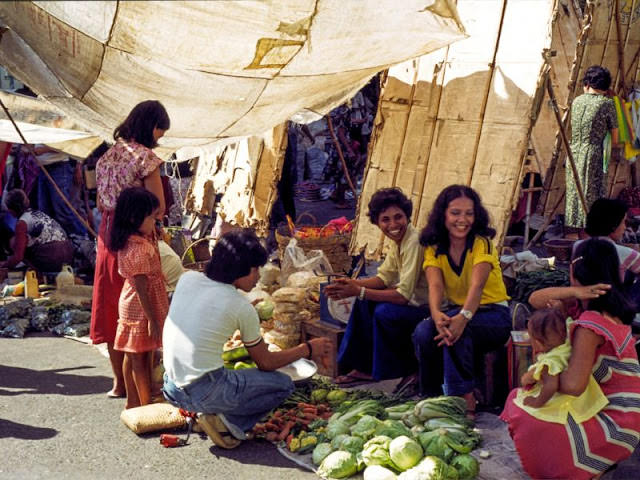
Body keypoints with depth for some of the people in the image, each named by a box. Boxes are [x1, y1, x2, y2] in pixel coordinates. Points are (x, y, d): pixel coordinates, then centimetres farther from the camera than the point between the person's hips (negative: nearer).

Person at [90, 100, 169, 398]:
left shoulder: (108, 155, 11)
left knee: (112, 307, 12)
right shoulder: (145, 156, -12)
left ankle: (119, 381, 20)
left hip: (108, 235, 7)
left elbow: (100, 205, 17)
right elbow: (158, 208, -14)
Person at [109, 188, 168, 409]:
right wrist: (152, 319, -21)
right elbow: (142, 288, -24)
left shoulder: (136, 239, 1)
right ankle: (147, 405, 14)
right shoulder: (137, 249, -26)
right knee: (141, 358, 2)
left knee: (132, 356, 17)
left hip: (131, 305, 9)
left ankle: (133, 401, 29)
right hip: (141, 309, -9)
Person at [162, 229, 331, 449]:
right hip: (204, 393, -7)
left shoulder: (187, 279, 2)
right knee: (283, 384, 8)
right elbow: (266, 363, 1)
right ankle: (228, 422, -3)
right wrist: (308, 349, 14)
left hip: (172, 388, 7)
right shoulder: (242, 308, -10)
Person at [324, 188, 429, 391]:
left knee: (384, 312, -26)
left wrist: (359, 291, -24)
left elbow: (403, 295, -27)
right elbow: (384, 277, 6)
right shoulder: (397, 238, 3)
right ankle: (365, 368, 12)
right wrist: (353, 283, -10)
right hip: (415, 300, 10)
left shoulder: (414, 242, -26)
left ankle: (413, 371, -4)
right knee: (365, 302, 3)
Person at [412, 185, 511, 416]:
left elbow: (477, 285, -28)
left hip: (493, 315, -3)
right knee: (422, 332, -27)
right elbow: (435, 286, -19)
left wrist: (463, 317, -49)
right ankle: (431, 397, -11)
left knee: (456, 328, -35)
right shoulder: (434, 248, -1)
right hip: (456, 312, 4)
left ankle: (465, 397, -26)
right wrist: (437, 315, -42)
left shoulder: (482, 243, -12)